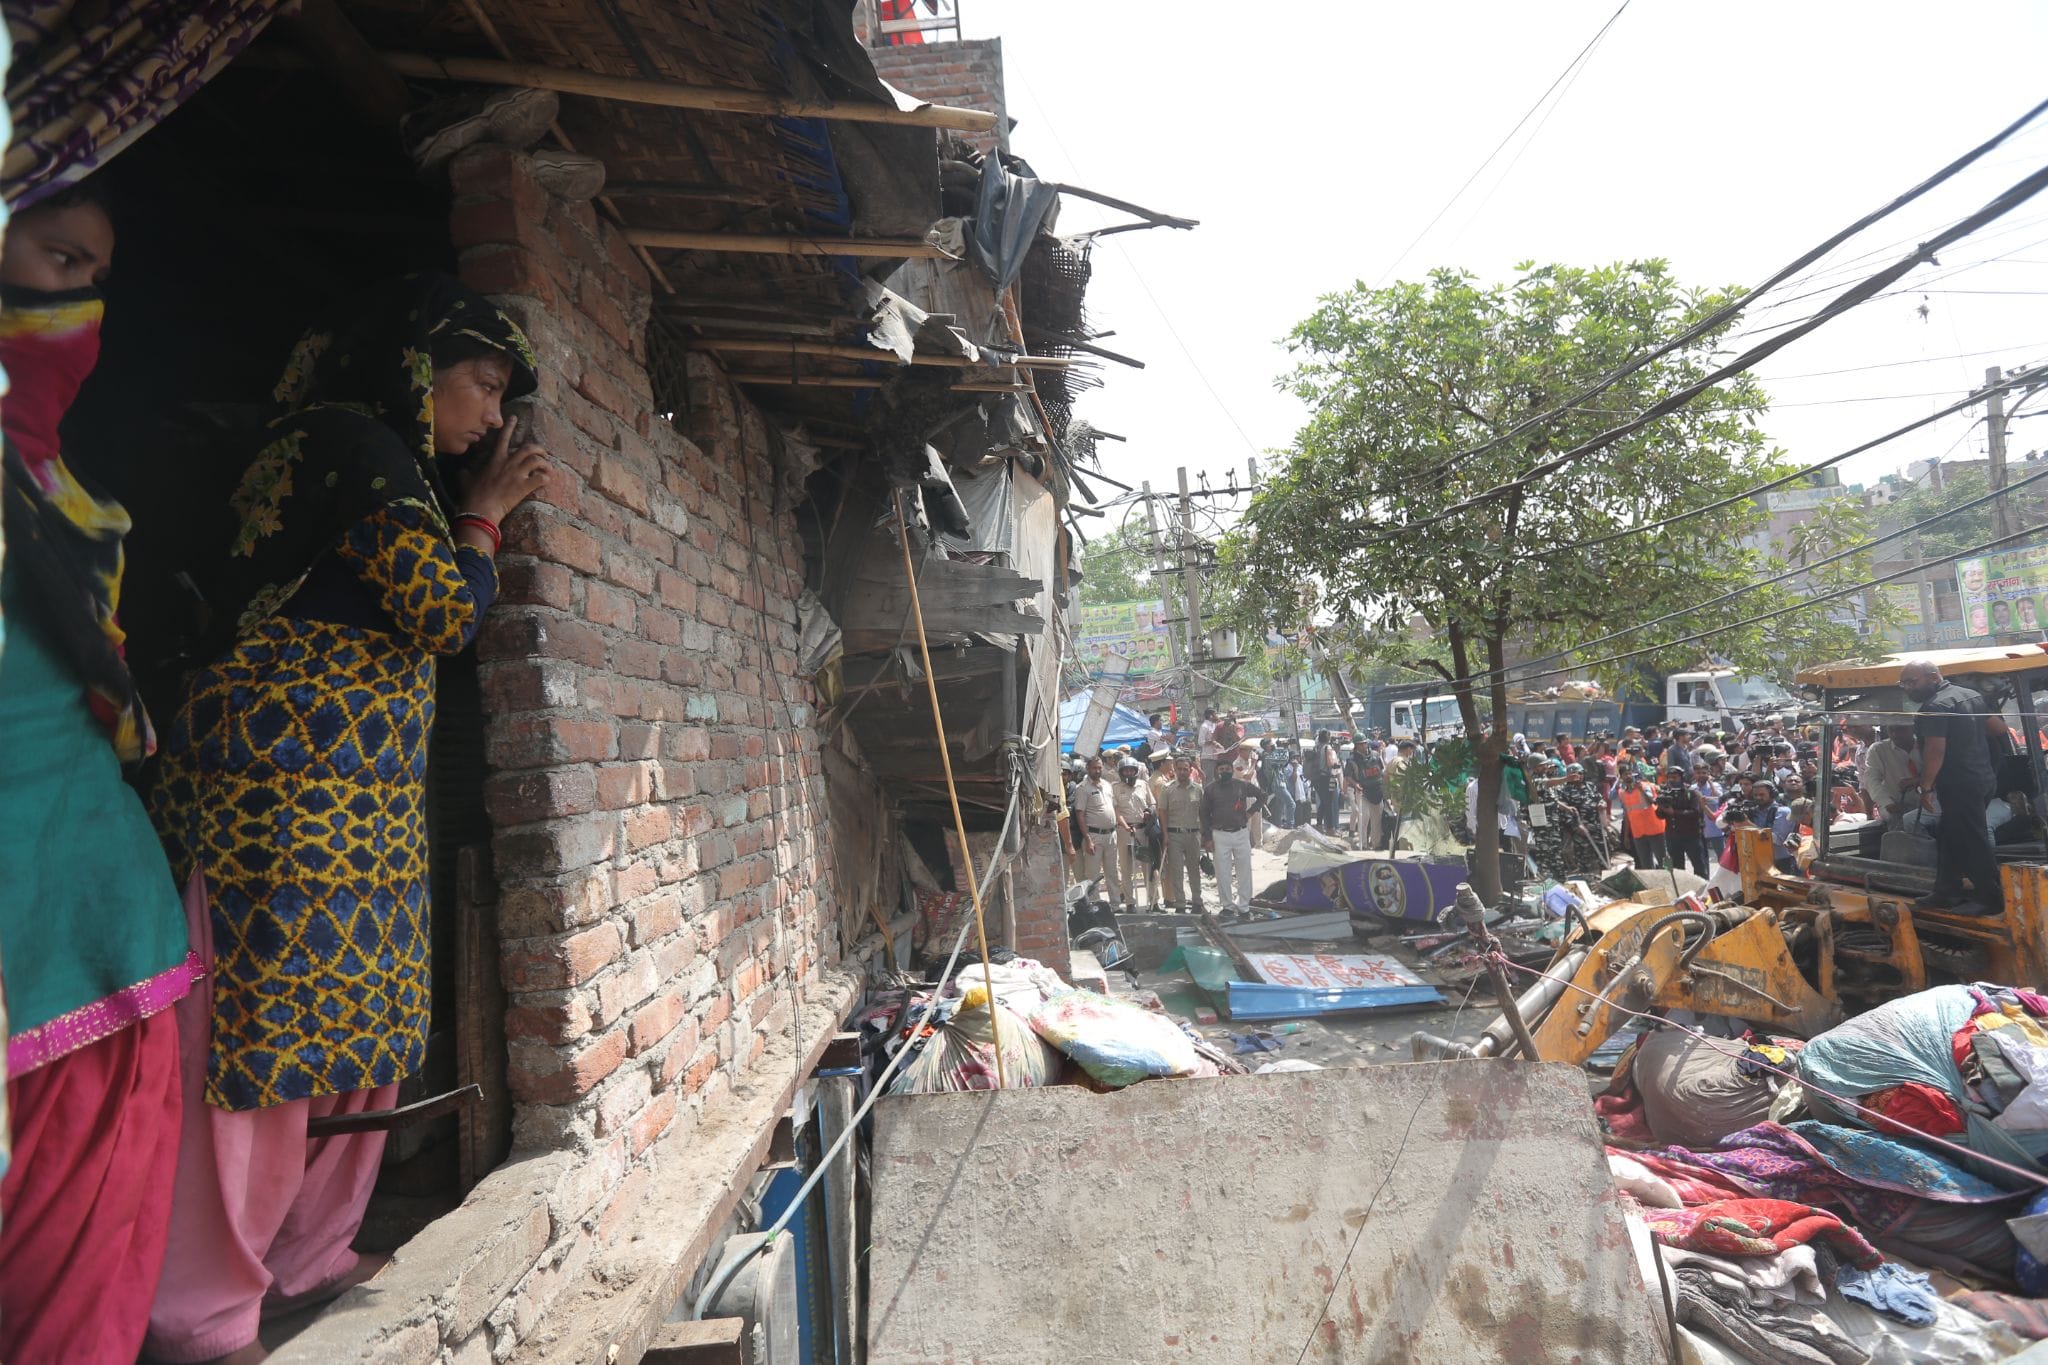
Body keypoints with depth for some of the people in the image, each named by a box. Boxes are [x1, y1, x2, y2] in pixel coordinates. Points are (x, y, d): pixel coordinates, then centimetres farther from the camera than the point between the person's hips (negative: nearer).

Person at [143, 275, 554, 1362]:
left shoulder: (360, 450, 21)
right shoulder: (357, 443, -9)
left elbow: (402, 618, 20)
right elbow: (448, 614, -13)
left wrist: (482, 510, 16)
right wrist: (485, 512, 2)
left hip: (353, 787, 10)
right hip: (294, 772, -10)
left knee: (348, 1013, 12)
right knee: (268, 1018, -4)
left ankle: (306, 1255, 25)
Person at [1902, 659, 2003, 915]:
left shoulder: (1934, 707, -19)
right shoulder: (1972, 695, 13)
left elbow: (1935, 750, -24)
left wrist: (1925, 787, -20)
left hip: (1956, 785, -10)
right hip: (1982, 778, 10)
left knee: (1972, 842, -2)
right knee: (1948, 838, 16)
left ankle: (1991, 899, 4)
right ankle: (1947, 893, 21)